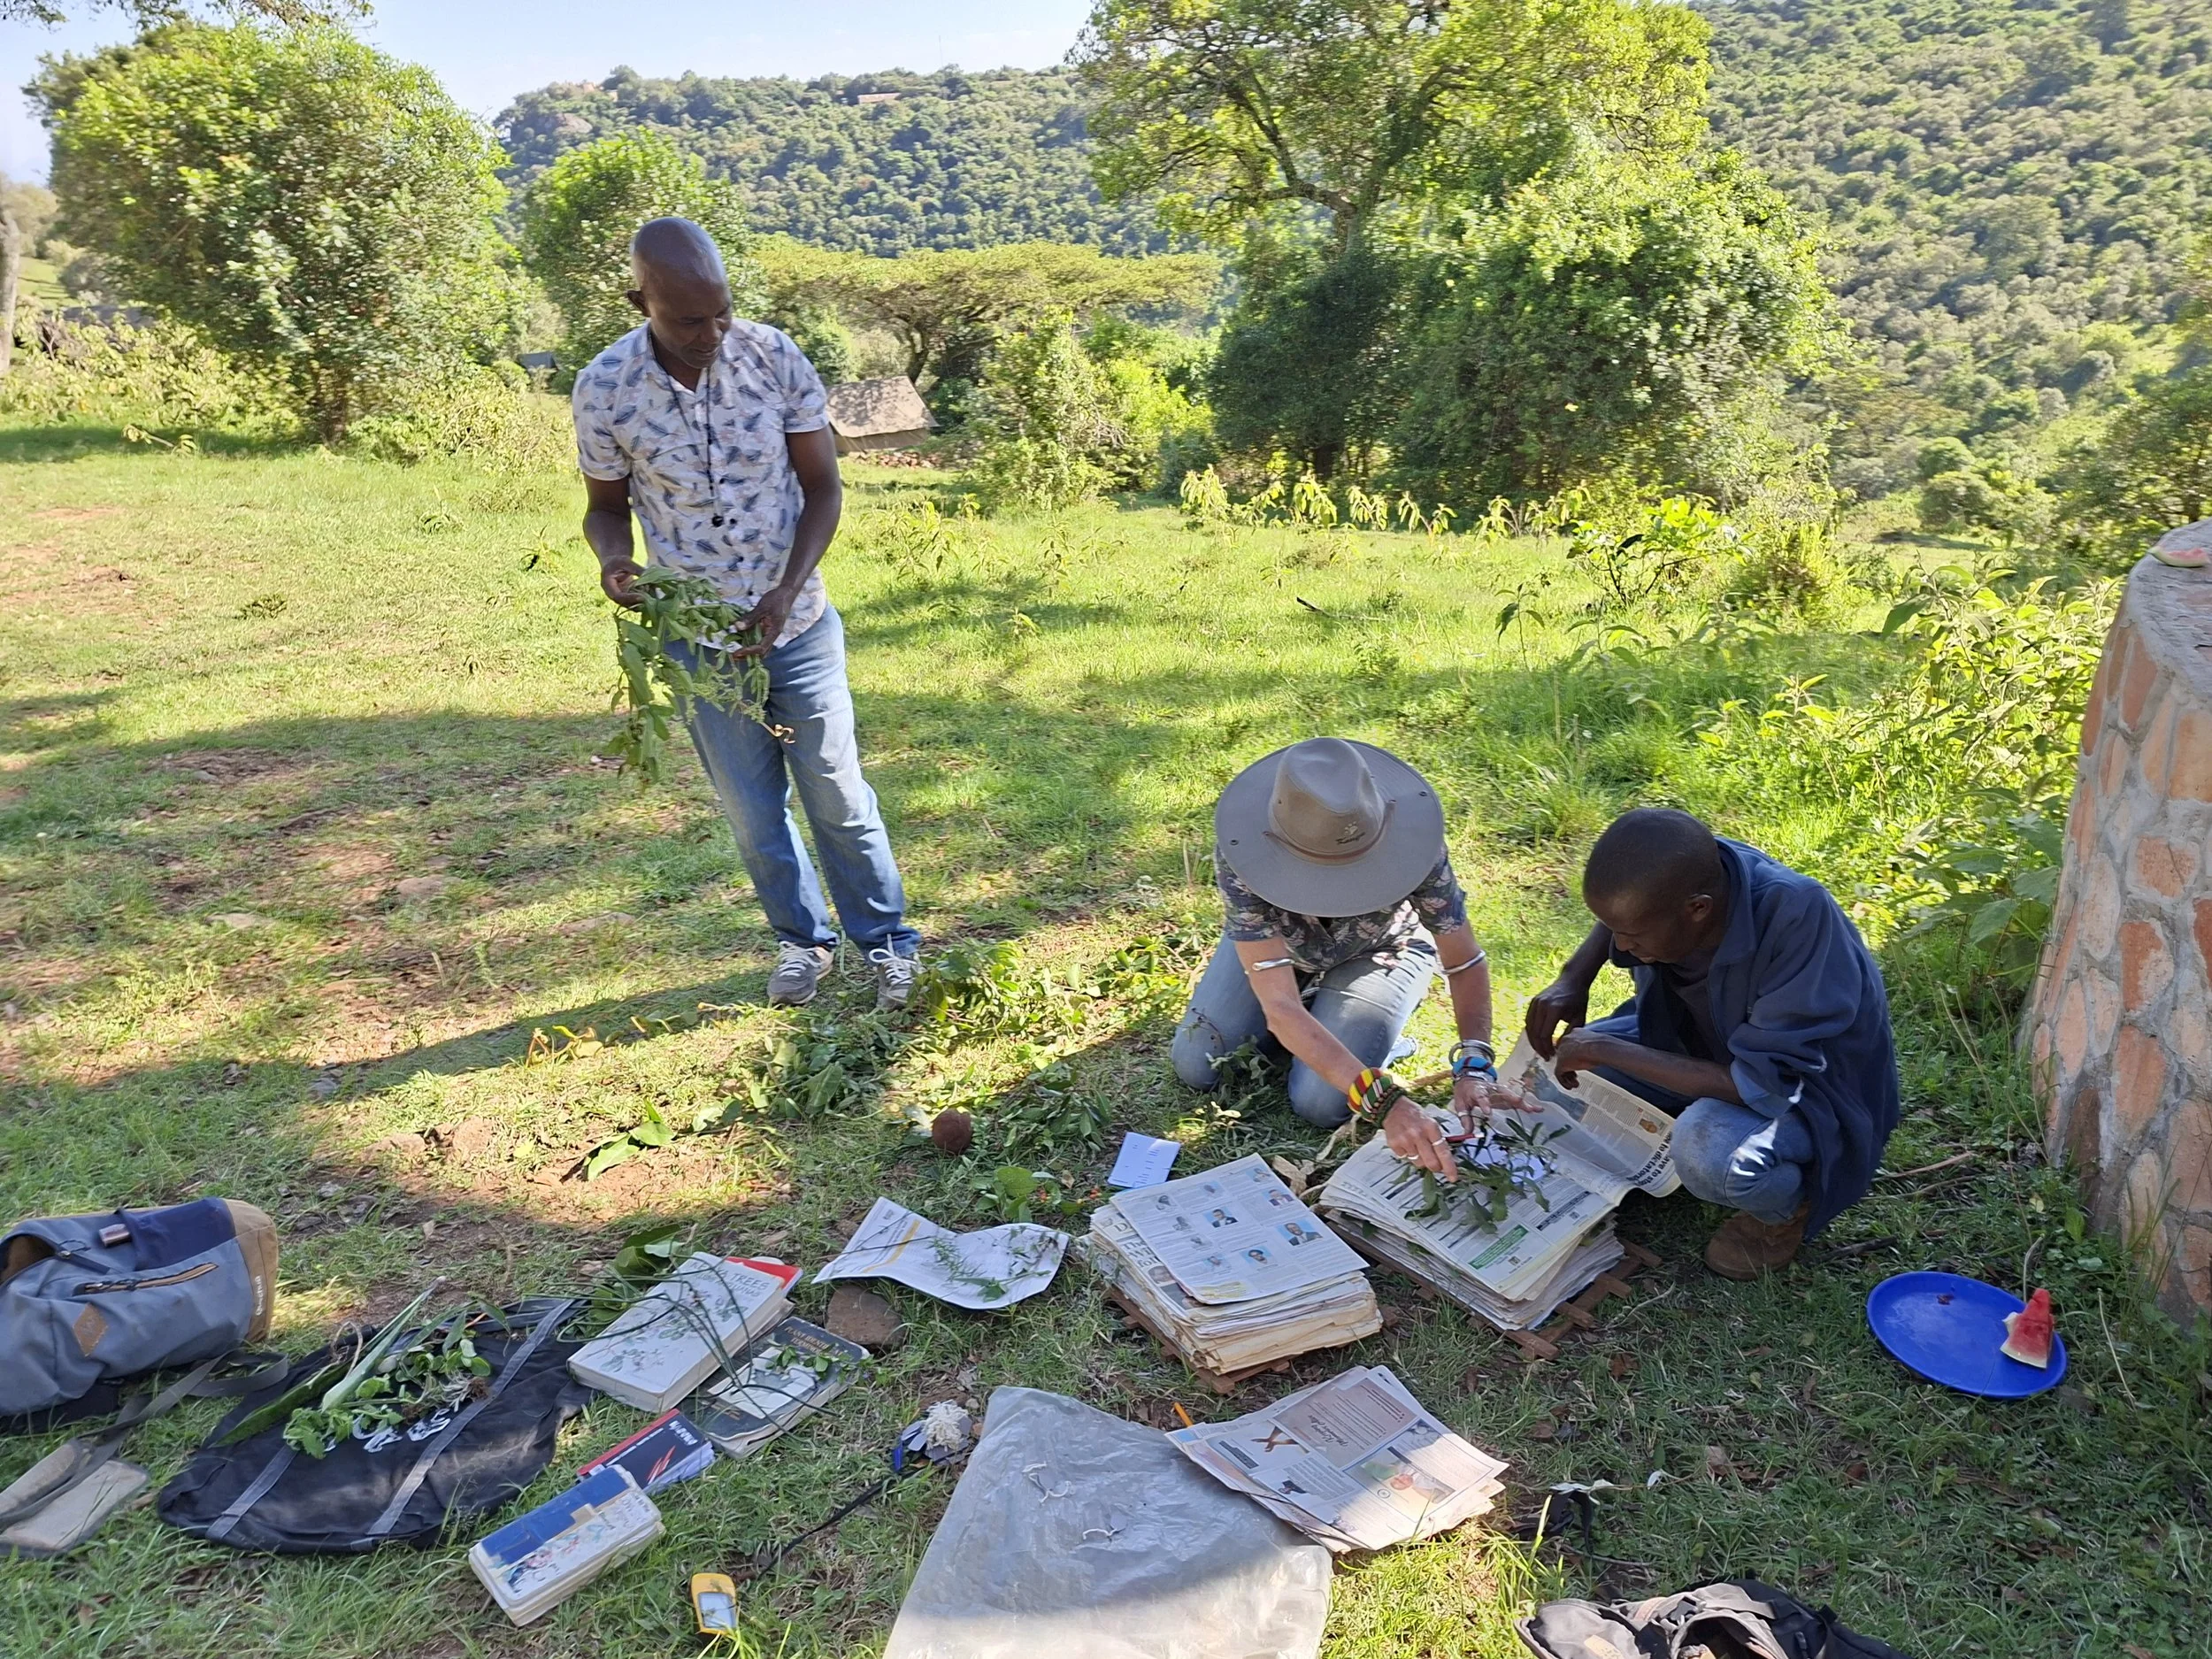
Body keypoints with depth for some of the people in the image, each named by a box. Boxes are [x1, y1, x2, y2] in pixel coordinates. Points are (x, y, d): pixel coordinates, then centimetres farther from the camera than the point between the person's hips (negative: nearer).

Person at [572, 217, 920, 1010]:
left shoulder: (774, 356, -12)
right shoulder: (603, 391, -13)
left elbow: (822, 484, -7)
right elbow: (607, 505, 2)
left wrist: (786, 593, -20)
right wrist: (612, 557, -22)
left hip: (798, 624, 0)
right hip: (697, 640, 1)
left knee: (838, 794, 8)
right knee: (752, 810, 13)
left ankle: (887, 941, 26)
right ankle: (803, 939, 35)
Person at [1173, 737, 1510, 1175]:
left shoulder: (1410, 842, -38)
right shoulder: (1239, 854, -41)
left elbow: (1466, 963, -24)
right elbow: (1279, 1006, -45)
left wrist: (1473, 1067, -42)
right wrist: (1383, 1101, -55)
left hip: (1378, 951, -1)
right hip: (1271, 944, 1)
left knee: (1320, 1104, -16)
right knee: (1196, 1068, -5)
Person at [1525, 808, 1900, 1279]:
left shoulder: (1797, 918, -38)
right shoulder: (1686, 877, -20)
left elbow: (1762, 1084, -35)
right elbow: (1618, 915, 7)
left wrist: (1610, 1051, -30)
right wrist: (1572, 979, -12)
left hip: (1810, 1085, -6)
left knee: (1707, 1145, -35)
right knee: (1567, 1061, -7)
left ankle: (1786, 1208, -2)